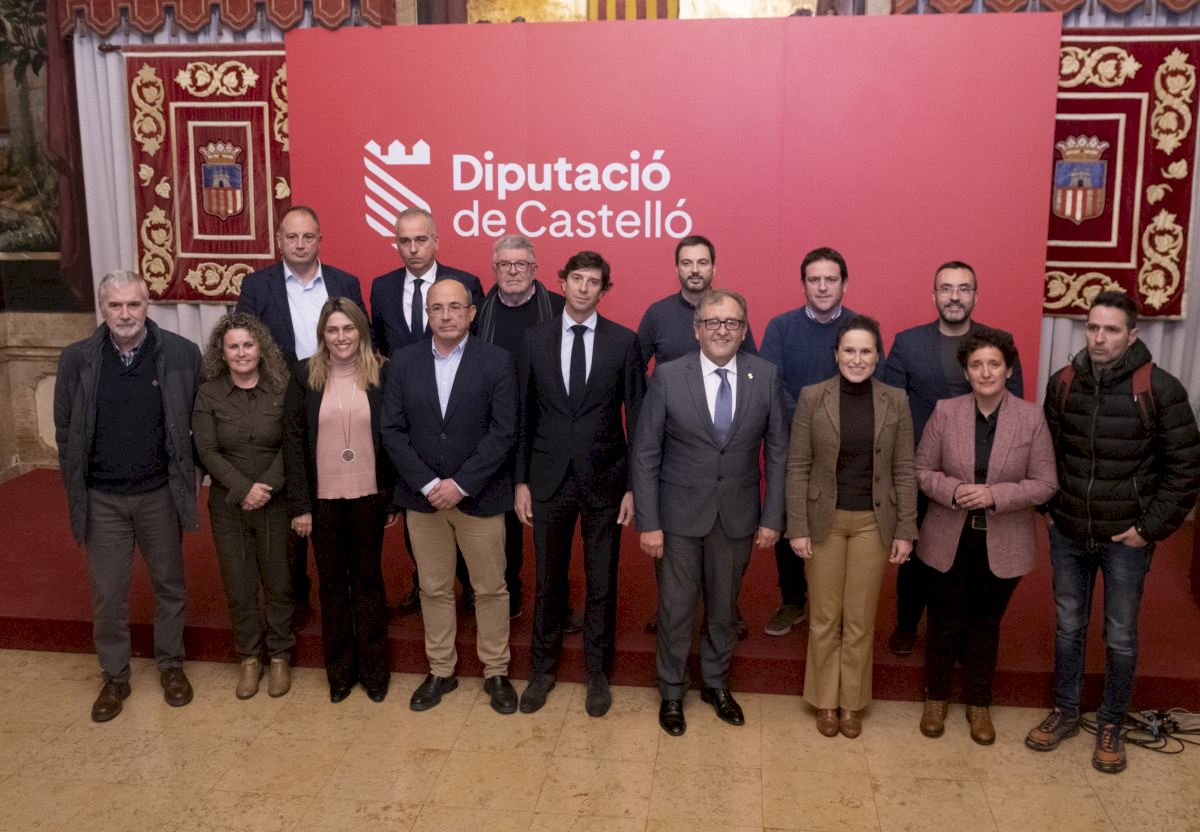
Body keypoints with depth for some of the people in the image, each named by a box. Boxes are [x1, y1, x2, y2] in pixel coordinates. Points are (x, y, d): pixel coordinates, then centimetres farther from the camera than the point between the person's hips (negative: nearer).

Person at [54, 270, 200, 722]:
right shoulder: (76, 359, -5)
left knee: (169, 583, 14)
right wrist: (77, 491, 2)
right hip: (102, 499, 1)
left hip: (160, 494, 0)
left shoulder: (181, 354, -9)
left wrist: (186, 474, -1)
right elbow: (65, 432, 2)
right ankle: (114, 677, 27)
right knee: (108, 591, 10)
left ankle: (171, 665, 33)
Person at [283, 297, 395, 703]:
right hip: (323, 499, 1)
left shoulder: (381, 374, -2)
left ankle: (374, 669, 23)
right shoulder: (305, 376, -2)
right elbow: (293, 443, -2)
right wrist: (299, 504, -7)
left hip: (368, 497, 0)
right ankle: (339, 670, 25)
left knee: (368, 580, 11)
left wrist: (394, 498, -3)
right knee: (332, 583, 11)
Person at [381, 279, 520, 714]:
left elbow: (503, 432, -12)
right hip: (422, 496, 2)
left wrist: (460, 484, -17)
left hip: (479, 496, -2)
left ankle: (496, 672, 25)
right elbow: (393, 430, -2)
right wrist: (427, 485, -12)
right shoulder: (404, 361, 1)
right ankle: (440, 671, 29)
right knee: (434, 589, 14)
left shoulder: (497, 361, -7)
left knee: (490, 589, 9)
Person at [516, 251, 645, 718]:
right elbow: (524, 416, 4)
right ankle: (544, 669, 31)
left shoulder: (624, 342, -4)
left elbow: (636, 418, -2)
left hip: (604, 481, -1)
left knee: (602, 584, 10)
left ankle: (598, 673, 28)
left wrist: (634, 486, -5)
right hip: (548, 478, 1)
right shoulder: (535, 339, 2)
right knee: (548, 582, 13)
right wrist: (521, 480, 2)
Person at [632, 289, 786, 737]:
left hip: (738, 516, 2)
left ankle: (715, 683, 40)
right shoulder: (668, 377, -10)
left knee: (724, 607, 17)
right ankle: (672, 692, 31)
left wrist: (772, 517, -2)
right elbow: (645, 454, -7)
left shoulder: (765, 376, -5)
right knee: (676, 608, 10)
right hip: (680, 514, -2)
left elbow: (776, 451, 1)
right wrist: (648, 523, -10)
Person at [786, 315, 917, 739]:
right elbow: (798, 466, -5)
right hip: (825, 520, -1)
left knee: (860, 621, 9)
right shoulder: (812, 398, -5)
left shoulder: (895, 402, -1)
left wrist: (905, 530, -2)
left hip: (873, 522, 1)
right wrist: (797, 527, -9)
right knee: (824, 618, 10)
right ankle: (825, 701, 26)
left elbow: (904, 471, 1)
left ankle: (852, 702, 26)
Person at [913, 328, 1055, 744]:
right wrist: (952, 490, -21)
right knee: (946, 623, 12)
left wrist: (995, 495, -22)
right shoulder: (945, 412, -7)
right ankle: (936, 698, 33)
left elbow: (1045, 484, -8)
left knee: (986, 624, 16)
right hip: (950, 540, 0)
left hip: (1003, 543, 0)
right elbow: (922, 470, -2)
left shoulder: (1031, 418, -8)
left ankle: (979, 705, 34)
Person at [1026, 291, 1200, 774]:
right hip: (1067, 534, 3)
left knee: (1120, 637, 11)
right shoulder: (1063, 382, -2)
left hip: (1125, 539, -3)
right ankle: (1065, 712, 33)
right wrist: (1047, 509, 5)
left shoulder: (1160, 389, -13)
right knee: (1069, 627, 16)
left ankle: (1111, 725, 29)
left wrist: (1152, 527, -10)